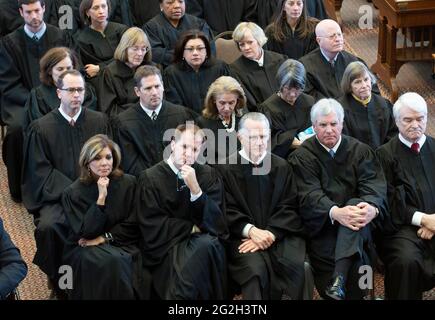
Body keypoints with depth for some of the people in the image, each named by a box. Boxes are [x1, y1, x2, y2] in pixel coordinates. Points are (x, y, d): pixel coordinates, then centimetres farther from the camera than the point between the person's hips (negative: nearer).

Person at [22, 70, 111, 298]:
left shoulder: (99, 121, 9)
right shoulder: (41, 127, 1)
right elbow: (41, 170, -3)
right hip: (57, 196, -1)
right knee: (48, 226, -32)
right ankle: (58, 281, -6)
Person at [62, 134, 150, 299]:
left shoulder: (128, 183, 1)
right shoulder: (73, 193, -5)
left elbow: (133, 226, 2)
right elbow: (85, 233, -14)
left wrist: (104, 238, -9)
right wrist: (101, 198, -20)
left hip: (120, 243, 2)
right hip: (85, 249, -2)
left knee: (125, 261, -31)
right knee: (111, 261, -32)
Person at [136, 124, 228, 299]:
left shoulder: (208, 175, 9)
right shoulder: (150, 177, 2)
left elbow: (216, 221, -1)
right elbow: (152, 225, -5)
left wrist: (195, 188, -15)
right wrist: (192, 228, -6)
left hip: (204, 240, 3)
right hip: (166, 245, -3)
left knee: (207, 244, -32)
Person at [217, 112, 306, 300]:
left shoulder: (282, 166, 13)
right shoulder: (226, 169, 5)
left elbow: (289, 207, 6)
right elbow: (228, 211, 0)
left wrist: (270, 233, -10)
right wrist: (251, 230, -16)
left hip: (279, 234, 2)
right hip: (242, 236, -2)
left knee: (298, 266, -27)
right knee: (256, 268, -32)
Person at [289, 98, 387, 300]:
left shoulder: (361, 151, 10)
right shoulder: (302, 156, 3)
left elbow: (374, 186, -4)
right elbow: (310, 195, -11)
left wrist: (372, 208, -29)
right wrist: (335, 212, -32)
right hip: (322, 227, -2)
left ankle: (339, 276, -45)